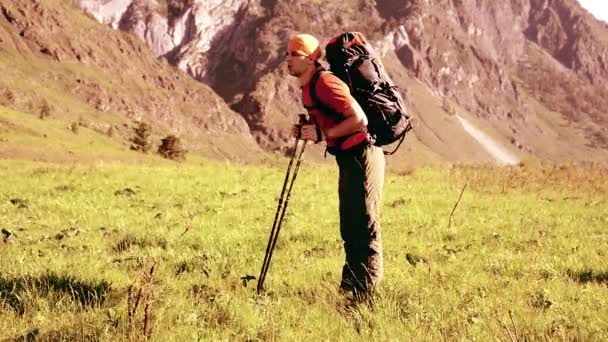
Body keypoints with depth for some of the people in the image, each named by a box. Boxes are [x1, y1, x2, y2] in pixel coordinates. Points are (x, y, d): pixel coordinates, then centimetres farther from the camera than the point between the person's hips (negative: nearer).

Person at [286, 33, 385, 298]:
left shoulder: (325, 83, -18)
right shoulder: (308, 88, 13)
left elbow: (359, 119, -23)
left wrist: (323, 134, -19)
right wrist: (306, 132, 5)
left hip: (362, 157, -11)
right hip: (349, 160, 11)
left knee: (364, 227, -6)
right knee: (349, 227, 17)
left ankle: (365, 293, -2)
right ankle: (350, 286, 26)